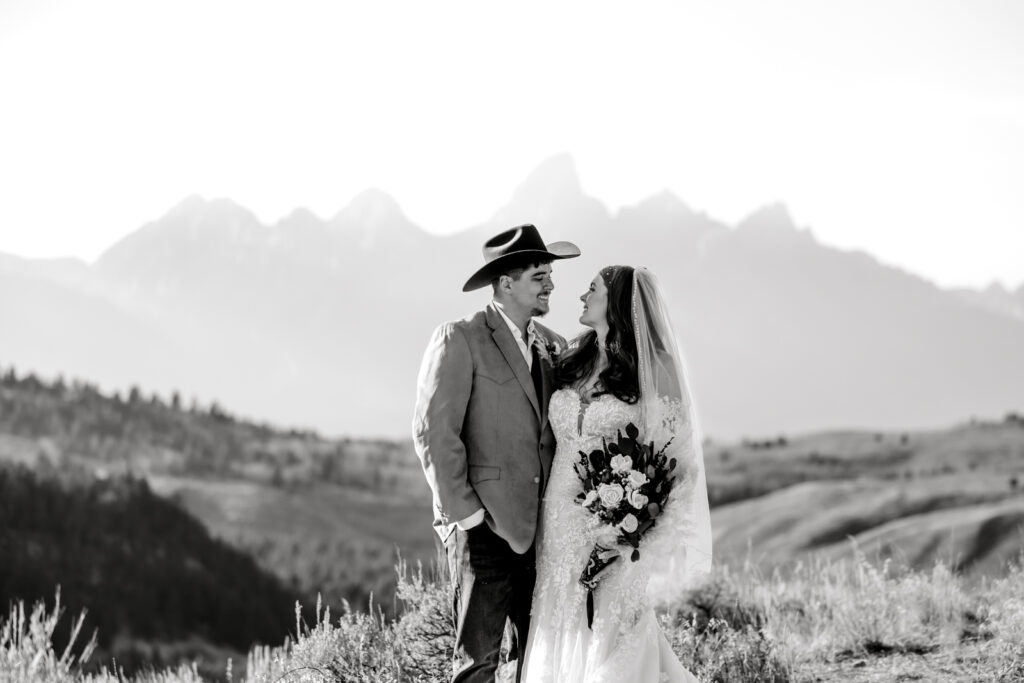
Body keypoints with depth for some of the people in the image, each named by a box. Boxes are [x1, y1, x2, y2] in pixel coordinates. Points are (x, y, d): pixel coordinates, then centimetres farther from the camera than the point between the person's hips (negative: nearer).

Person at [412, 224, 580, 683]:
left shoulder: (552, 347, 13)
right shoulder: (460, 340, -7)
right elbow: (433, 433, -11)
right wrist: (466, 514, -12)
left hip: (542, 530, 6)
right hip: (486, 528, -6)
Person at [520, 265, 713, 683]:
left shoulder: (653, 371, -4)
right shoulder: (571, 364, 10)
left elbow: (677, 458, -5)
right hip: (561, 521, 5)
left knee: (611, 633, -3)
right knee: (562, 642, 6)